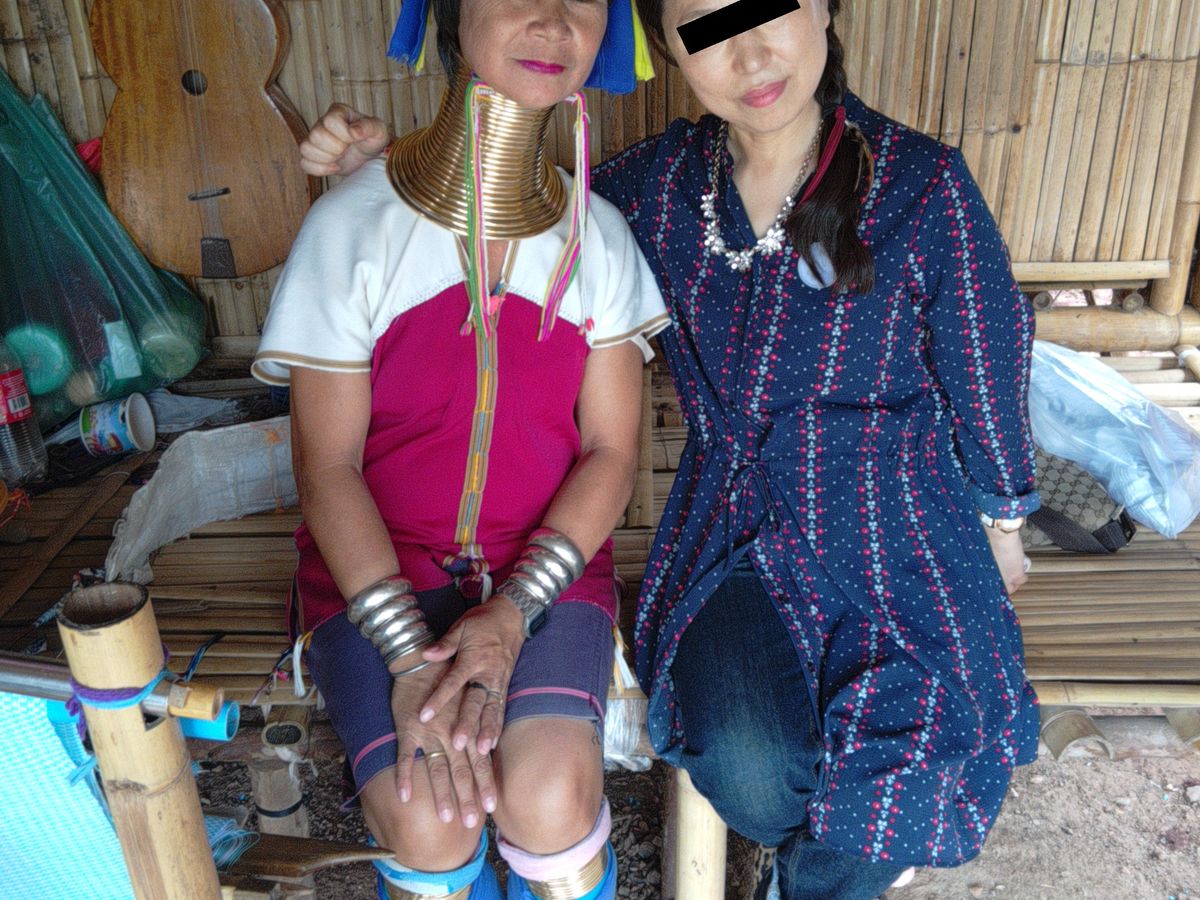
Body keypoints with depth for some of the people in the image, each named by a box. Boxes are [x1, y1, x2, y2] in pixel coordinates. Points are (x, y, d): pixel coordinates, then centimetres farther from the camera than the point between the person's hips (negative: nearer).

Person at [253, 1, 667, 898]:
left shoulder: (599, 237, -1)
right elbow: (327, 466, -8)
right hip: (377, 559, -1)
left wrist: (508, 619, -16)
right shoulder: (352, 225, -8)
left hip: (544, 562, 2)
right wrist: (409, 658, -18)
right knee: (428, 820, -20)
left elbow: (610, 450, -2)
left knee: (552, 796, -22)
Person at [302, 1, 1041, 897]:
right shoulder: (664, 179, -2)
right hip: (734, 533, 2)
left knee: (902, 781, -22)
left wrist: (1003, 519, 13)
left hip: (899, 532, -1)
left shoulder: (922, 185, -11)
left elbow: (986, 368, 1)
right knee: (749, 774, -23)